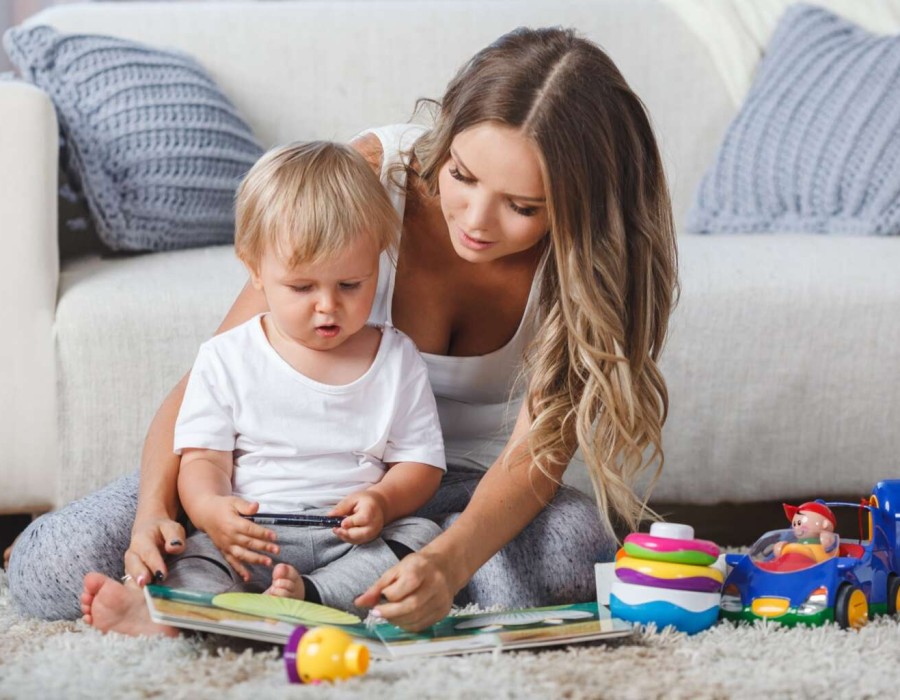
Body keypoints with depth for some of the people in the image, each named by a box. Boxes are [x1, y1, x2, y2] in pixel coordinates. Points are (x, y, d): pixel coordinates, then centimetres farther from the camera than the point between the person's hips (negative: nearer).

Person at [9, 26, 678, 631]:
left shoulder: (589, 255, -19)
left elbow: (536, 452, -25)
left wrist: (448, 560, -46)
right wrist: (155, 507, -36)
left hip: (463, 487, 2)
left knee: (578, 551, -35)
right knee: (51, 566, -21)